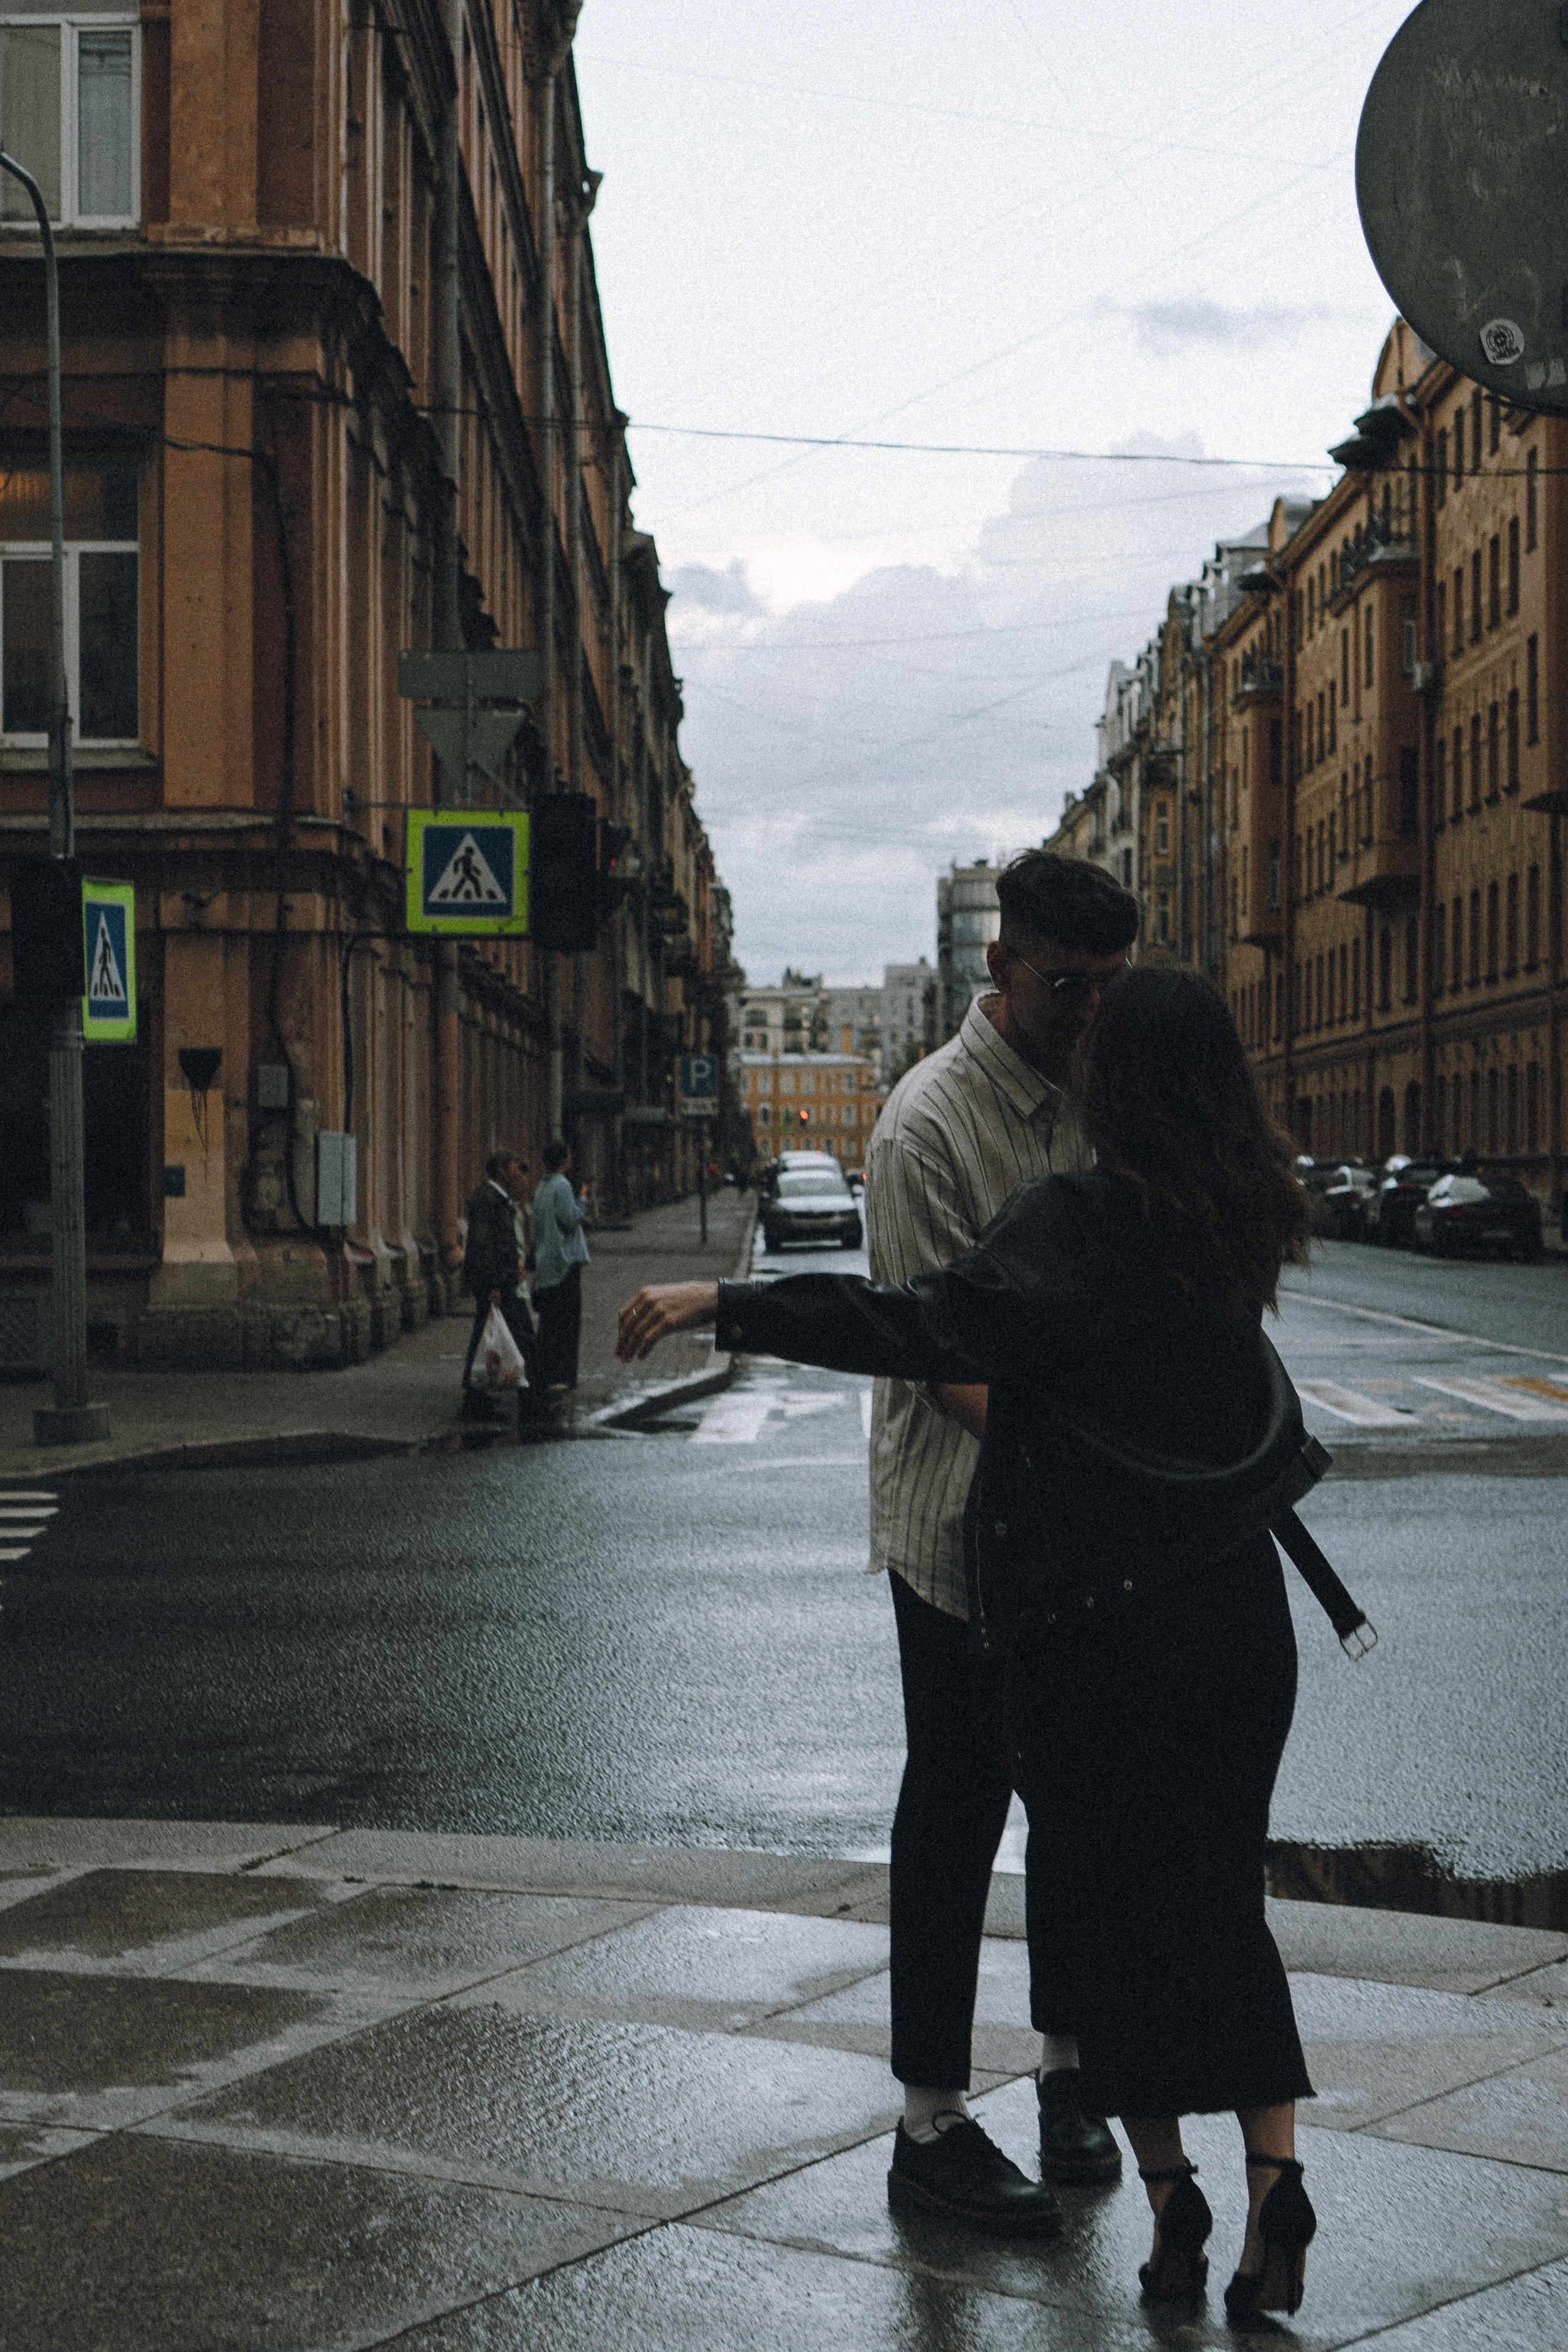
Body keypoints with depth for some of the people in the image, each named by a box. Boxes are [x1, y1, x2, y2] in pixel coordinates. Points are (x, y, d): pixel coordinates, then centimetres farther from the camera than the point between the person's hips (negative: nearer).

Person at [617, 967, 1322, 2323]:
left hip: (1097, 1619, -6)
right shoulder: (1239, 1221, 7)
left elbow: (929, 1326, -28)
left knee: (1108, 1904, 7)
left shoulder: (1077, 1220, -15)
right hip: (1237, 1606, 6)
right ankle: (1274, 2171, 2)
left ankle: (1168, 2190, 7)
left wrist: (725, 1305, -27)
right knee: (1221, 1897, 15)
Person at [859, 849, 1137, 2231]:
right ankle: (932, 2121, 14)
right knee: (955, 1816, 2)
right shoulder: (931, 1122, -14)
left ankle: (1071, 2064, 30)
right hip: (963, 1529, -7)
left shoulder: (1092, 1099, 8)